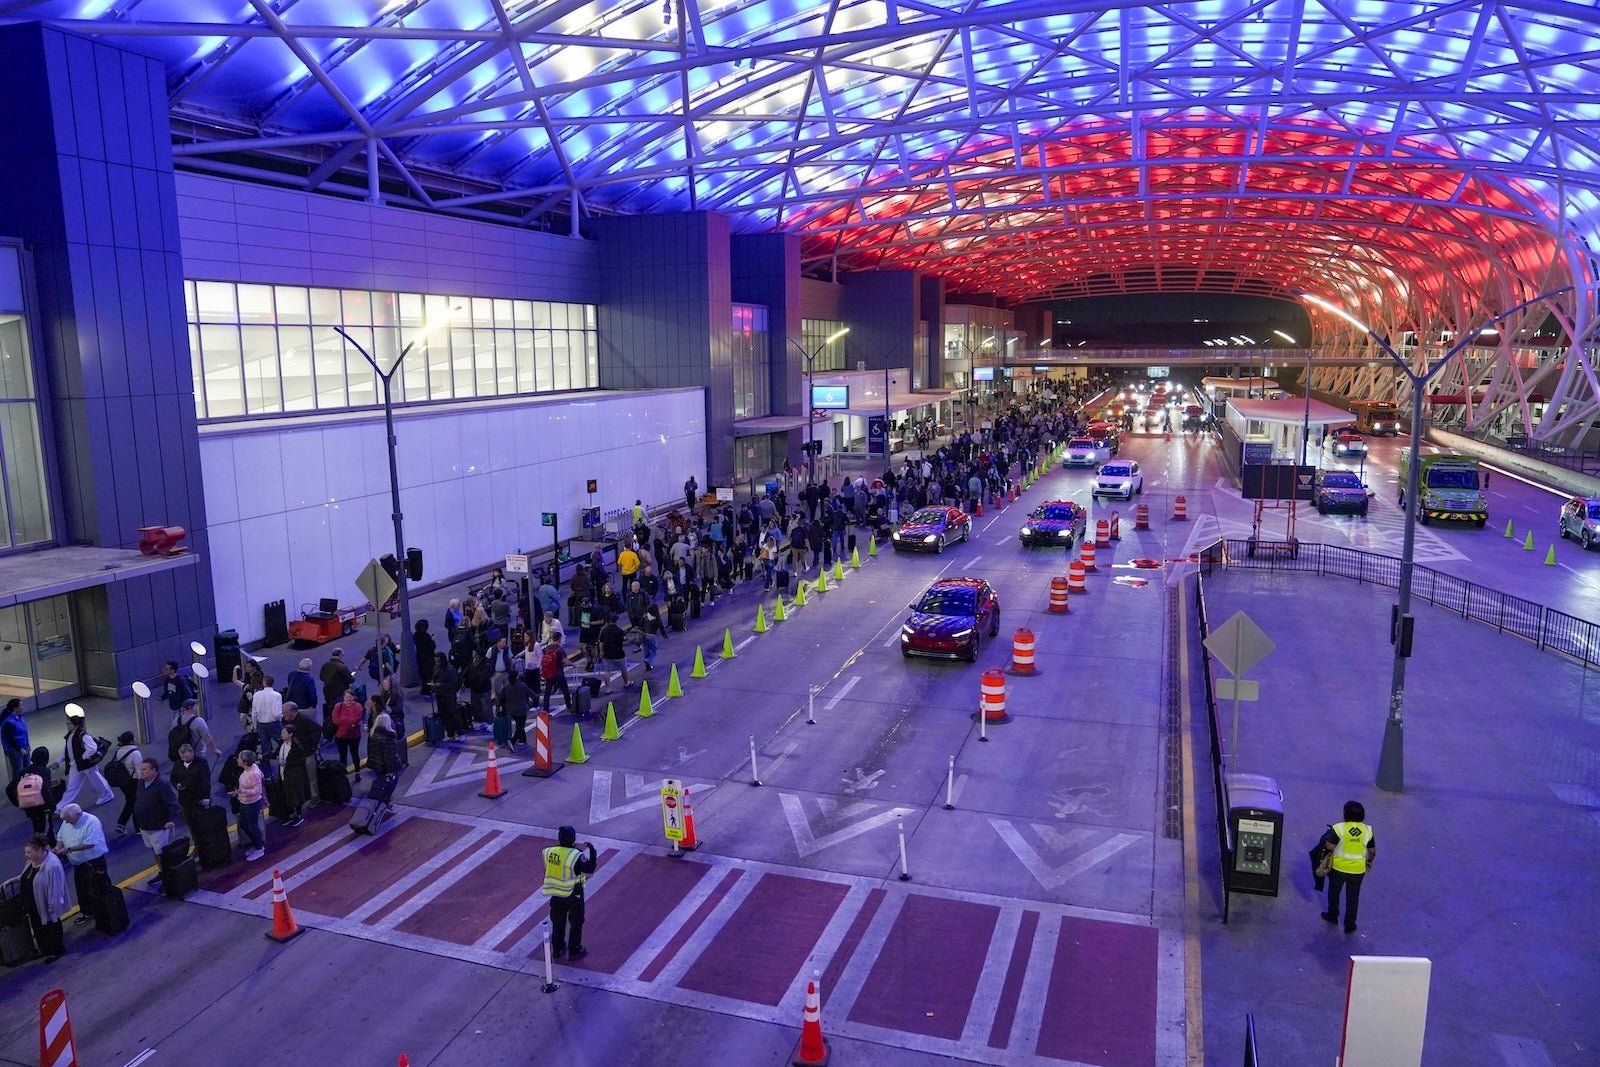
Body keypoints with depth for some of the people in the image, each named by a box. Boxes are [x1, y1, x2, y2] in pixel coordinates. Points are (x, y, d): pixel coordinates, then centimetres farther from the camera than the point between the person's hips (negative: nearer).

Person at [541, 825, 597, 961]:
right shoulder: (576, 856, -26)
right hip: (573, 894, -5)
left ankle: (557, 949, 34)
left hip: (556, 893, 5)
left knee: (557, 922, 22)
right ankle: (575, 951, 24)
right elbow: (590, 869, -20)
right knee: (576, 923, 15)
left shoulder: (549, 852, -10)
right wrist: (591, 850, -14)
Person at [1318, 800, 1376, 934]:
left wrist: (1329, 835, 3)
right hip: (1358, 870, 2)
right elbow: (1373, 851, -1)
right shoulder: (1367, 830, -9)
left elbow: (1329, 846, -17)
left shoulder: (1339, 828, -19)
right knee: (1353, 897, 17)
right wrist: (1369, 861, 19)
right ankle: (1350, 925, 25)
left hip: (1339, 867, -2)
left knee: (1334, 891, 23)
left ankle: (1332, 916, 38)